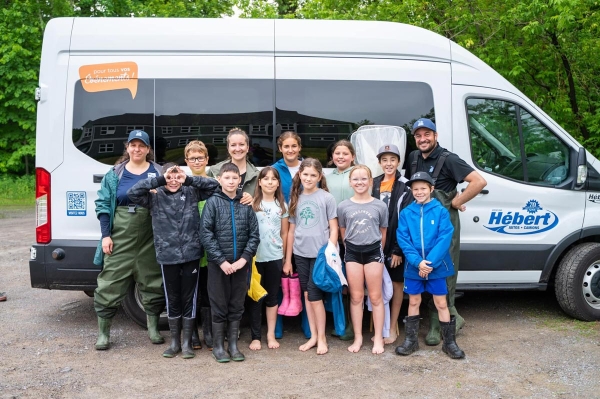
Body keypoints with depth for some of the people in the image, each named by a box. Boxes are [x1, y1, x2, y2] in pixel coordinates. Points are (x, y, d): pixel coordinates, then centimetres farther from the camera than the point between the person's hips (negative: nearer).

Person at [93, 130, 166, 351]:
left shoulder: (158, 173, 5)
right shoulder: (115, 174, 5)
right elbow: (103, 204, 3)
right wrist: (105, 235, -4)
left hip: (150, 238, 1)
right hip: (120, 236, 0)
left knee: (152, 282, 10)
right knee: (110, 283, 1)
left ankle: (153, 328, 27)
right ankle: (103, 333, 14)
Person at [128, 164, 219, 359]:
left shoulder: (192, 193, 5)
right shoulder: (155, 196, 2)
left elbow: (214, 185, 1)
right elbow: (132, 193, -10)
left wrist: (188, 180, -6)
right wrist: (160, 180, -12)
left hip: (191, 254, 0)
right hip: (167, 256, 0)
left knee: (189, 298, 7)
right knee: (172, 299, 12)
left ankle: (187, 342, 18)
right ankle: (174, 341, 24)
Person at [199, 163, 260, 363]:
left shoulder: (246, 204, 3)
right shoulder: (213, 202, -3)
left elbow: (254, 234, 2)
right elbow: (205, 233, -9)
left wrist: (244, 258, -9)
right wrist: (221, 260, -13)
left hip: (241, 263, 2)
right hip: (218, 263, -2)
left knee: (237, 306, 10)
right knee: (219, 306, 6)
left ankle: (233, 344, 22)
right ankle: (218, 346, 18)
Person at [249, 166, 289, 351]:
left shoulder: (281, 205, 7)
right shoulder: (252, 204, -2)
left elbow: (284, 233, 11)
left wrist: (283, 255, 10)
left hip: (275, 257, 2)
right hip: (256, 257, -2)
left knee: (272, 297, 10)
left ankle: (271, 335, 20)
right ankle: (255, 336, 13)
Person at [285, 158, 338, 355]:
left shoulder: (327, 198, -2)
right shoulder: (295, 199, 10)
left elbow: (333, 229, -2)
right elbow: (291, 230, 11)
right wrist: (287, 259, 10)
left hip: (320, 253, -4)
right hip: (300, 254, 4)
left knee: (314, 295, -5)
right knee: (306, 295, 9)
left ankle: (322, 338, 11)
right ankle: (313, 336, 20)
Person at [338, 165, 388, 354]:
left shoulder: (380, 206, -2)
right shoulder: (343, 207, 0)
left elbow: (383, 233, 8)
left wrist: (377, 251, 11)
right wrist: (352, 248, 11)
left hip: (373, 251, -1)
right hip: (352, 252, 1)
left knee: (375, 297, 5)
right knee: (356, 297, 7)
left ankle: (378, 338, 14)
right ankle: (358, 338, 17)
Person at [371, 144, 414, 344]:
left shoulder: (405, 187, -6)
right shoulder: (374, 184, 8)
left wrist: (398, 249, -15)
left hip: (395, 245, -4)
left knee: (396, 283, 7)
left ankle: (392, 329, 16)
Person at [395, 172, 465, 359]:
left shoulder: (441, 211, -5)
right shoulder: (406, 213, 0)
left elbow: (445, 238, -11)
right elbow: (402, 239, -6)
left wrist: (430, 262, -19)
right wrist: (417, 261, -18)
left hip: (437, 266, -2)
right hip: (413, 267, 2)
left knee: (441, 303, 7)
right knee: (413, 302, 13)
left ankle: (449, 342, 20)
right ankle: (411, 340, 25)